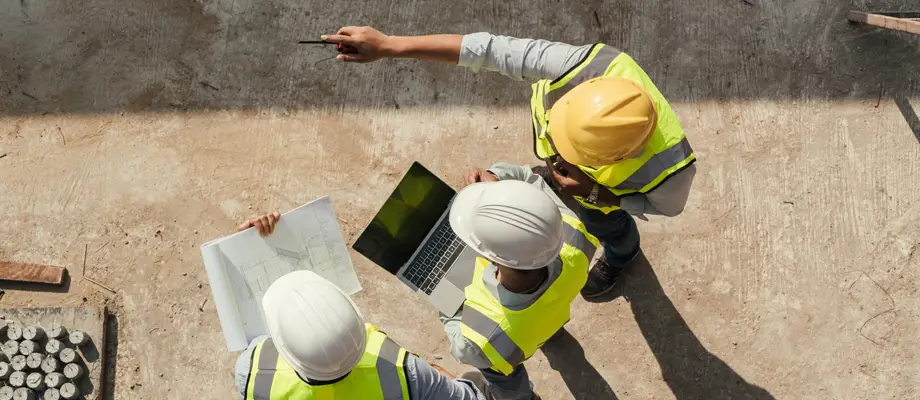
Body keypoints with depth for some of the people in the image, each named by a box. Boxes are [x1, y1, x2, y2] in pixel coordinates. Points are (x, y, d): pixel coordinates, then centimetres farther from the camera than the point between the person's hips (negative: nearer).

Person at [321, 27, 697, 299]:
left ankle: (621, 254, 68)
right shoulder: (592, 65, -48)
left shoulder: (670, 169, -47)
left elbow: (667, 205, -22)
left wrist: (592, 193, -36)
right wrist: (387, 45, -47)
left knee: (603, 224, 31)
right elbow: (490, 50, -44)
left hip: (605, 186, -1)